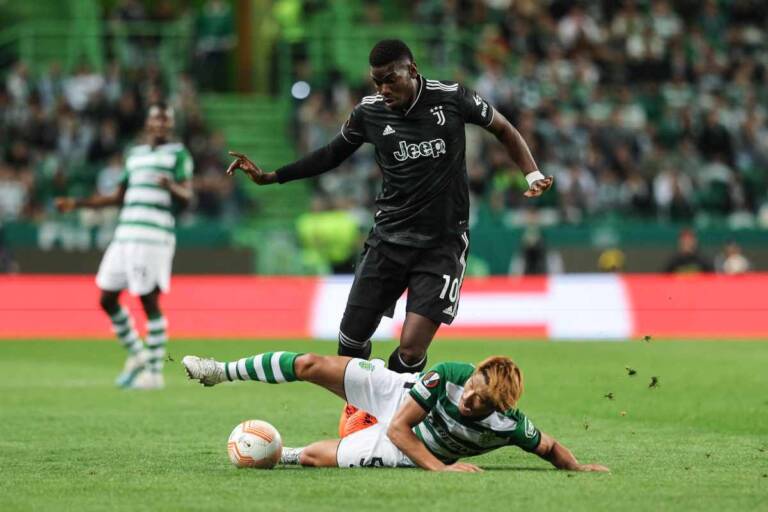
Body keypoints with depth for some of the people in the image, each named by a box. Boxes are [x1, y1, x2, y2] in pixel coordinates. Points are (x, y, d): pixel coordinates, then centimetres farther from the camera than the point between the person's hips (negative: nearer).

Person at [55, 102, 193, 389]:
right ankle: (137, 355, 22)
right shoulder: (135, 154, 21)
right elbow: (120, 197, 29)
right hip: (125, 234, 7)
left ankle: (155, 371, -2)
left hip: (154, 238, -7)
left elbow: (186, 198, -7)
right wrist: (77, 204, 30)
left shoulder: (178, 154, 2)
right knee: (107, 299, 7)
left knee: (149, 300, -8)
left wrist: (172, 186, -29)